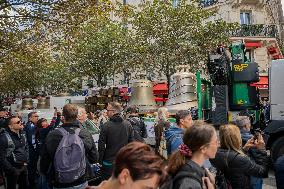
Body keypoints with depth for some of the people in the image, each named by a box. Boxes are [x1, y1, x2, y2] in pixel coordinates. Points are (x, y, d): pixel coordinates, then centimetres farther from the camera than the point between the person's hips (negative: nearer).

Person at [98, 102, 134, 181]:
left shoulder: (106, 126, -14)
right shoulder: (128, 124, -3)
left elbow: (101, 145, -10)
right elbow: (132, 142, 2)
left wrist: (100, 160, 2)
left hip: (109, 161, -3)